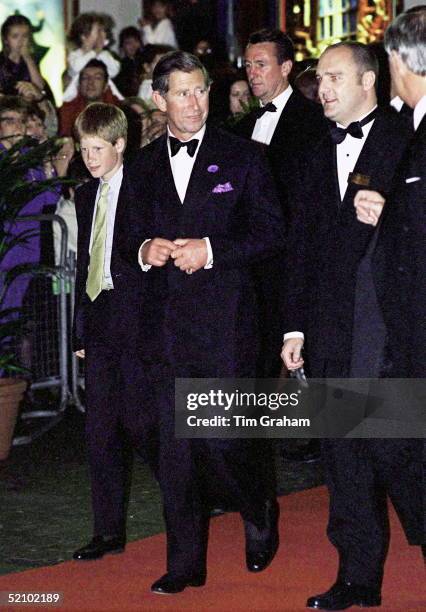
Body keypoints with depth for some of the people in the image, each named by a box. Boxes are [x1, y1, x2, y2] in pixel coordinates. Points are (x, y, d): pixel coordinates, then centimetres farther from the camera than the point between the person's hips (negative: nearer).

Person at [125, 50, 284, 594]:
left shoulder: (242, 157, 2)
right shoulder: (145, 164, 13)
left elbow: (271, 233, -1)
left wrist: (211, 250, -13)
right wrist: (144, 251, -4)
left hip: (224, 318, -4)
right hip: (165, 320, 4)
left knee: (226, 438, -7)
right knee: (174, 444, 4)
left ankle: (260, 515, 24)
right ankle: (185, 563, 12)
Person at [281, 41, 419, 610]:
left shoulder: (405, 143, -3)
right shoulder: (317, 160, 17)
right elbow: (301, 246, 17)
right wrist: (294, 326, 14)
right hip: (331, 333, 7)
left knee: (393, 450, -9)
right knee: (343, 457, 9)